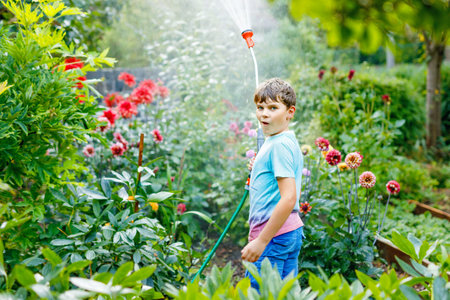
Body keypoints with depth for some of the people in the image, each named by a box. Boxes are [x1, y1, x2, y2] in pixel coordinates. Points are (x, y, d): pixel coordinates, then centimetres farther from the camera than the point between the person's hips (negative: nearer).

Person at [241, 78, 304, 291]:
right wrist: (258, 170, 16)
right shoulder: (281, 141, 14)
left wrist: (261, 241, -23)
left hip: (273, 235, -10)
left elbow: (289, 198, -24)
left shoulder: (279, 145, -17)